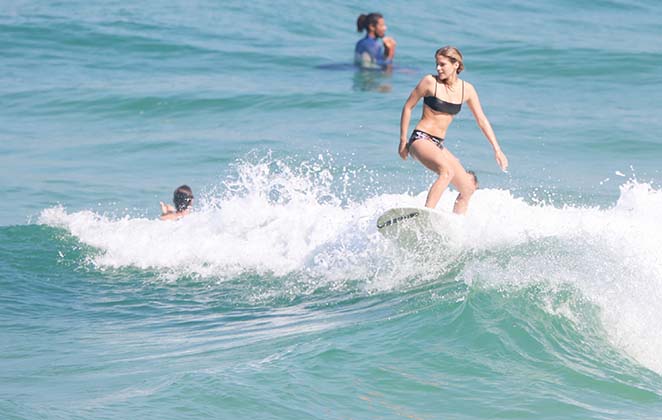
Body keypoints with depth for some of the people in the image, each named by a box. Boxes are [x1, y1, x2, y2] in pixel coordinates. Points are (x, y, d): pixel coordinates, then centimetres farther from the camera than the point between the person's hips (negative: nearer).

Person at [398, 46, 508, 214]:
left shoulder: (467, 90, 4)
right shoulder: (430, 82, -8)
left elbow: (482, 120, 8)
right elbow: (408, 107, 0)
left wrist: (497, 150, 3)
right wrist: (403, 140, 1)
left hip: (439, 144, 7)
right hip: (421, 139, -7)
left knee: (468, 189, 6)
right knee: (447, 171, -34)